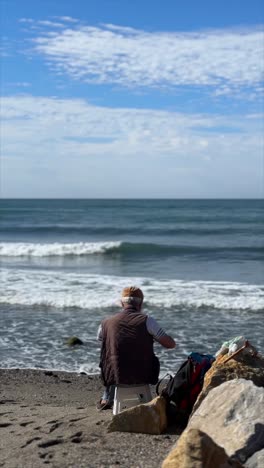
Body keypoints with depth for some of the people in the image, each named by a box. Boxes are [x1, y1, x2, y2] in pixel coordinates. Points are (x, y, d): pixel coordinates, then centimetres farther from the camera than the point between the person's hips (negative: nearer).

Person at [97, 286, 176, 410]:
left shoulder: (106, 323, -2)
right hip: (142, 376, -2)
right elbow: (171, 344, -8)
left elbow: (100, 338, 21)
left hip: (114, 376, 2)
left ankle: (107, 400, 46)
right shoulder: (147, 320, -9)